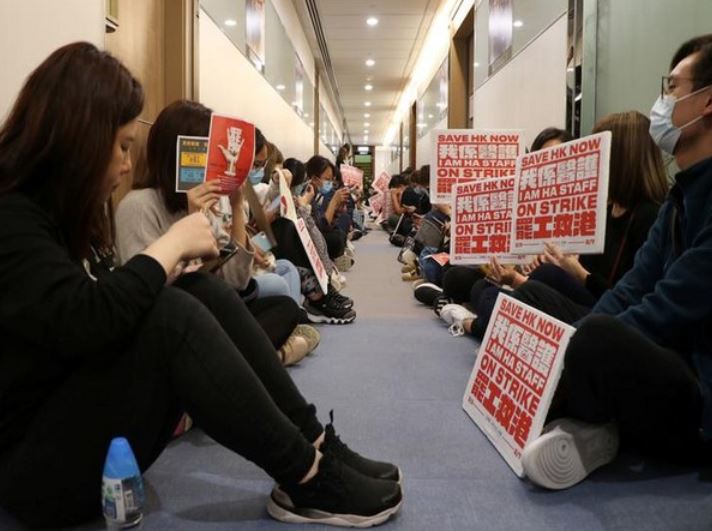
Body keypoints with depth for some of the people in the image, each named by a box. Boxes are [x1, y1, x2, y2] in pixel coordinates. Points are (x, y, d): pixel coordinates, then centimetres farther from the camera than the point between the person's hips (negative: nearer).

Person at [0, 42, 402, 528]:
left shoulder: (54, 207, 10)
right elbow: (83, 321, -33)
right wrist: (174, 242, -22)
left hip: (91, 405, 9)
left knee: (206, 291, -11)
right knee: (170, 315, -29)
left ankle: (317, 445, -9)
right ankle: (309, 479, -18)